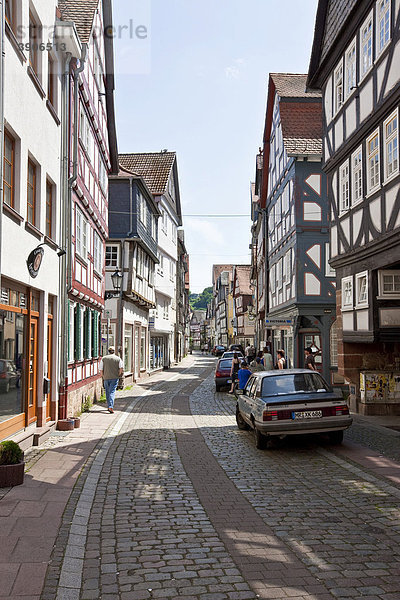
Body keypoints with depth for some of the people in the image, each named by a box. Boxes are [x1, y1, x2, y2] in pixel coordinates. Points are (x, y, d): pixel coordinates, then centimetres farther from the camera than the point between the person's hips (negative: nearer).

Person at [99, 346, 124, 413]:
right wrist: (118, 375, 5)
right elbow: (121, 368, -7)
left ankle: (109, 406, 23)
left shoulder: (103, 358, 5)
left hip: (106, 378, 1)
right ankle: (110, 407, -19)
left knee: (107, 392, 15)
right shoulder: (118, 358, 3)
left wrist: (103, 376, 11)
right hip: (115, 378, -1)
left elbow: (100, 369, 0)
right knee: (112, 392, -5)